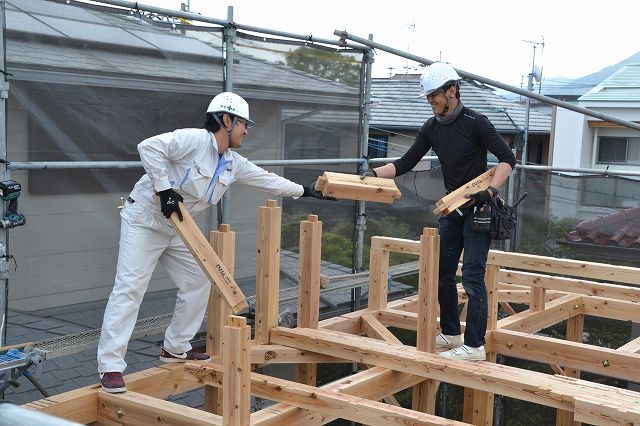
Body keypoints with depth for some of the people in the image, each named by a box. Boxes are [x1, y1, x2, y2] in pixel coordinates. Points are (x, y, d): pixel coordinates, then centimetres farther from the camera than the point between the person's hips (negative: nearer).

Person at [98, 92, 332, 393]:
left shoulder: (234, 164, 5)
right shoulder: (194, 139, -20)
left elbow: (267, 180, 17)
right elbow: (149, 147, -29)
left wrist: (305, 191, 23)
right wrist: (164, 188, -29)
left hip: (176, 227, 9)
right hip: (143, 220, -9)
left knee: (198, 283, 11)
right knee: (130, 287, -15)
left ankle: (175, 348, 25)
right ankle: (110, 366, -14)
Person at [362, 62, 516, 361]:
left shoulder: (475, 123, -15)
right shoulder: (432, 128, 5)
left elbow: (507, 159, -15)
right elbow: (406, 163, 5)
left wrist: (490, 191, -29)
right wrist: (374, 173, -9)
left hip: (478, 208, -8)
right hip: (452, 208, 8)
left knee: (472, 275, -11)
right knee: (442, 273, 10)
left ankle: (474, 346, -7)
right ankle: (451, 334, 23)